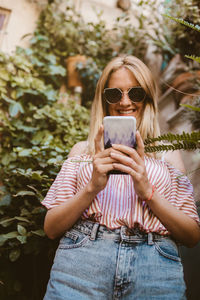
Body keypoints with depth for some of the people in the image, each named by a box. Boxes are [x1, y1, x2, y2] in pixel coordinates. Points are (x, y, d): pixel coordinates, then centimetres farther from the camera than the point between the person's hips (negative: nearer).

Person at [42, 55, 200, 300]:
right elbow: (51, 229, 5)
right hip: (82, 258, 0)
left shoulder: (168, 153, 12)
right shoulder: (82, 150, 12)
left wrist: (147, 191, -10)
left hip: (155, 266, 1)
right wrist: (92, 187, -11)